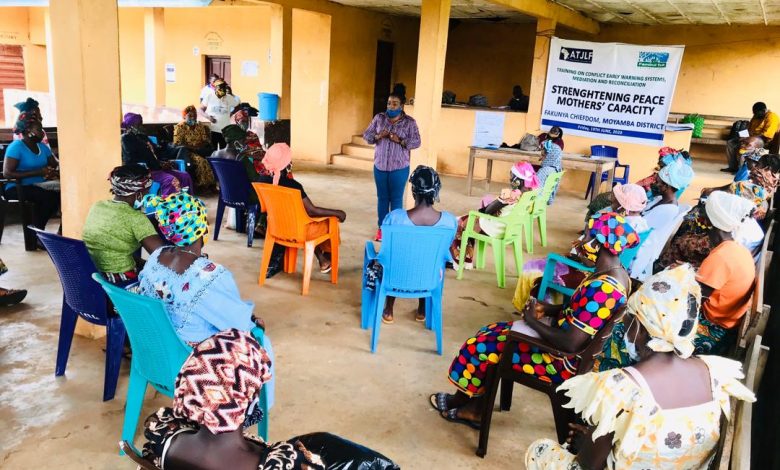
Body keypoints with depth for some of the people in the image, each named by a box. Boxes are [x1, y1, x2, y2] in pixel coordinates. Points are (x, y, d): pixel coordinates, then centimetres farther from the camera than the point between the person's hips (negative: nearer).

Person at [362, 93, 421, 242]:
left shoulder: (410, 122, -5)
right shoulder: (379, 118, 3)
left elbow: (416, 142, -8)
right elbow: (366, 135, 6)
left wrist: (400, 140, -22)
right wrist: (377, 136, -15)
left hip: (399, 168, -3)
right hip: (380, 165, 3)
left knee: (396, 199, 3)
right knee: (382, 198, 11)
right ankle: (381, 228, 23)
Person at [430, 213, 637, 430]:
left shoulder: (600, 288, -31)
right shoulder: (616, 273, 0)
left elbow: (570, 344, -31)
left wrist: (534, 321, -16)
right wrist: (550, 309, 1)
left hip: (566, 362, -10)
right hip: (573, 350, 10)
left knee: (482, 346, 1)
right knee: (492, 332, 13)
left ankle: (464, 401, 28)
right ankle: (473, 406, 20)